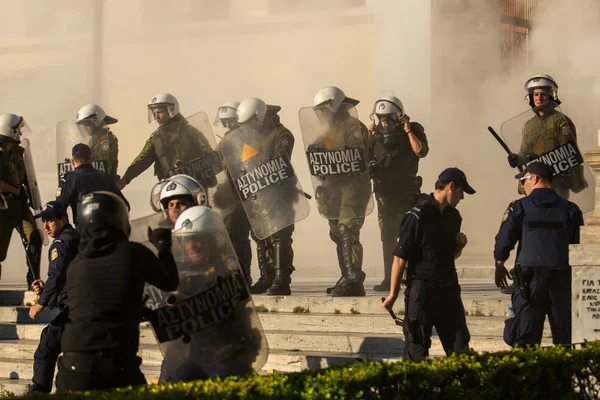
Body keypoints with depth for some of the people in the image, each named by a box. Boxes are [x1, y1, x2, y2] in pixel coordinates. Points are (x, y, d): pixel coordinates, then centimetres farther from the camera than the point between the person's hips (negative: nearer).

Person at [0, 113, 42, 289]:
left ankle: (34, 283, -4)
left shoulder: (18, 152, 11)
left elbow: (27, 178, 19)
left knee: (34, 239, -9)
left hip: (20, 205, 6)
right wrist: (17, 191, -12)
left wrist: (32, 198, 14)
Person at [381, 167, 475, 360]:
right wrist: (393, 294, -12)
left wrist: (460, 246, 1)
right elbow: (400, 257, -12)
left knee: (460, 347, 8)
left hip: (449, 289, 7)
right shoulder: (418, 216, -13)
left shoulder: (454, 216, 12)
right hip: (422, 291, -7)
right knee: (417, 351, 0)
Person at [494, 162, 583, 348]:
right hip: (563, 280, 2)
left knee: (525, 340, -3)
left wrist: (499, 267, 18)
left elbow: (504, 241, 0)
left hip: (530, 278, -2)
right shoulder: (570, 209, 8)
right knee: (565, 341, 7)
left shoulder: (519, 207, 0)